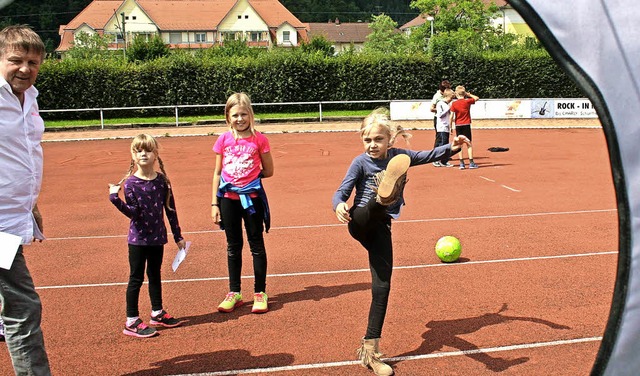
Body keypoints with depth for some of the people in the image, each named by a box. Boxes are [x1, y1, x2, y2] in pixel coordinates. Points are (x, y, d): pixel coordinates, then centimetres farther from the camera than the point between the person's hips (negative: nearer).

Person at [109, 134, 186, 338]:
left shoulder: (162, 181, -1)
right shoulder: (130, 183, -11)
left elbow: (170, 209, 5)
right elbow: (133, 212, -19)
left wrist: (178, 236, 8)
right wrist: (115, 199, -33)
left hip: (157, 237, 4)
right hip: (138, 238, -4)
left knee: (155, 275, 18)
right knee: (136, 278, 3)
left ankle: (157, 313, 32)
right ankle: (131, 322, 12)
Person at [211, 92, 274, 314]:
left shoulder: (259, 140, -5)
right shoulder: (223, 140, 1)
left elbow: (268, 171, 3)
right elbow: (217, 173, 6)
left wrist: (250, 176, 0)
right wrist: (214, 204, 3)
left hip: (252, 197, -2)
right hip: (228, 198, 3)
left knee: (256, 245, 7)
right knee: (233, 246, 13)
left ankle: (260, 293, 17)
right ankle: (234, 294, 24)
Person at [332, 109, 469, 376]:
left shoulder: (397, 156, 6)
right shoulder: (361, 162, -5)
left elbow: (428, 156, 18)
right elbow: (341, 193, -9)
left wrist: (451, 148, 1)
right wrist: (339, 206, -32)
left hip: (380, 227, 3)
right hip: (360, 221, -3)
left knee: (382, 287, 0)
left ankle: (370, 350, 9)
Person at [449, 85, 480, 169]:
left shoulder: (454, 103, -3)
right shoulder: (467, 101, -5)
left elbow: (452, 116, -5)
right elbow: (477, 98, 13)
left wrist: (451, 126, 2)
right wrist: (468, 94, 12)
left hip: (458, 125, 1)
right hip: (466, 125, -1)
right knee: (469, 144, 4)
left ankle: (461, 163, 2)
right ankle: (471, 163, 1)